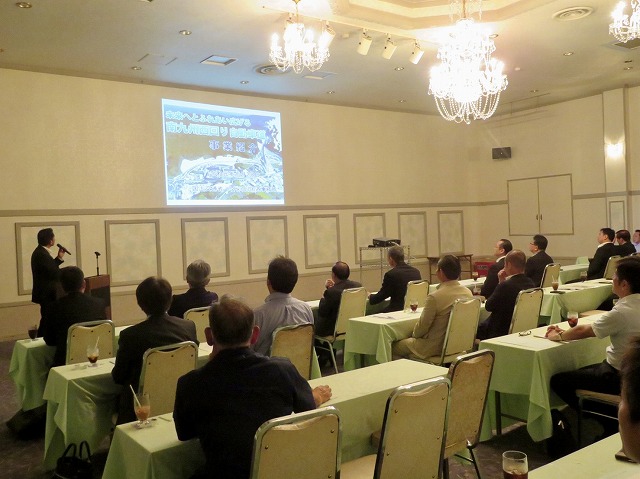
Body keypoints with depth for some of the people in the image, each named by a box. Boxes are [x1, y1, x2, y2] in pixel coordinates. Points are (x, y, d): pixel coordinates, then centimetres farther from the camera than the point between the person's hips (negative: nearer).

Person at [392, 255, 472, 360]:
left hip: (436, 347, -8)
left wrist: (414, 334, 10)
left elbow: (423, 325, -13)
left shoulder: (434, 297, -25)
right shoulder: (468, 292, -3)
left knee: (394, 347, 9)